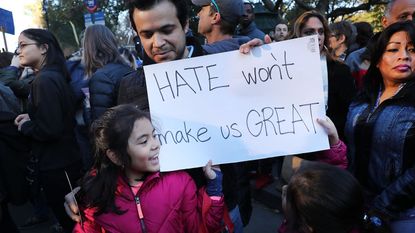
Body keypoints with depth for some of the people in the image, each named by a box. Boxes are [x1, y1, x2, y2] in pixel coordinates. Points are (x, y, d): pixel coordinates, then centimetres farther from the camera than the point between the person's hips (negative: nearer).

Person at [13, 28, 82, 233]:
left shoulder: (44, 80, -21)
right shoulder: (54, 75, 8)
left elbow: (49, 129, -25)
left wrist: (25, 126, -8)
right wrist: (31, 117, 5)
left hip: (55, 165, -9)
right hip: (64, 159, 9)